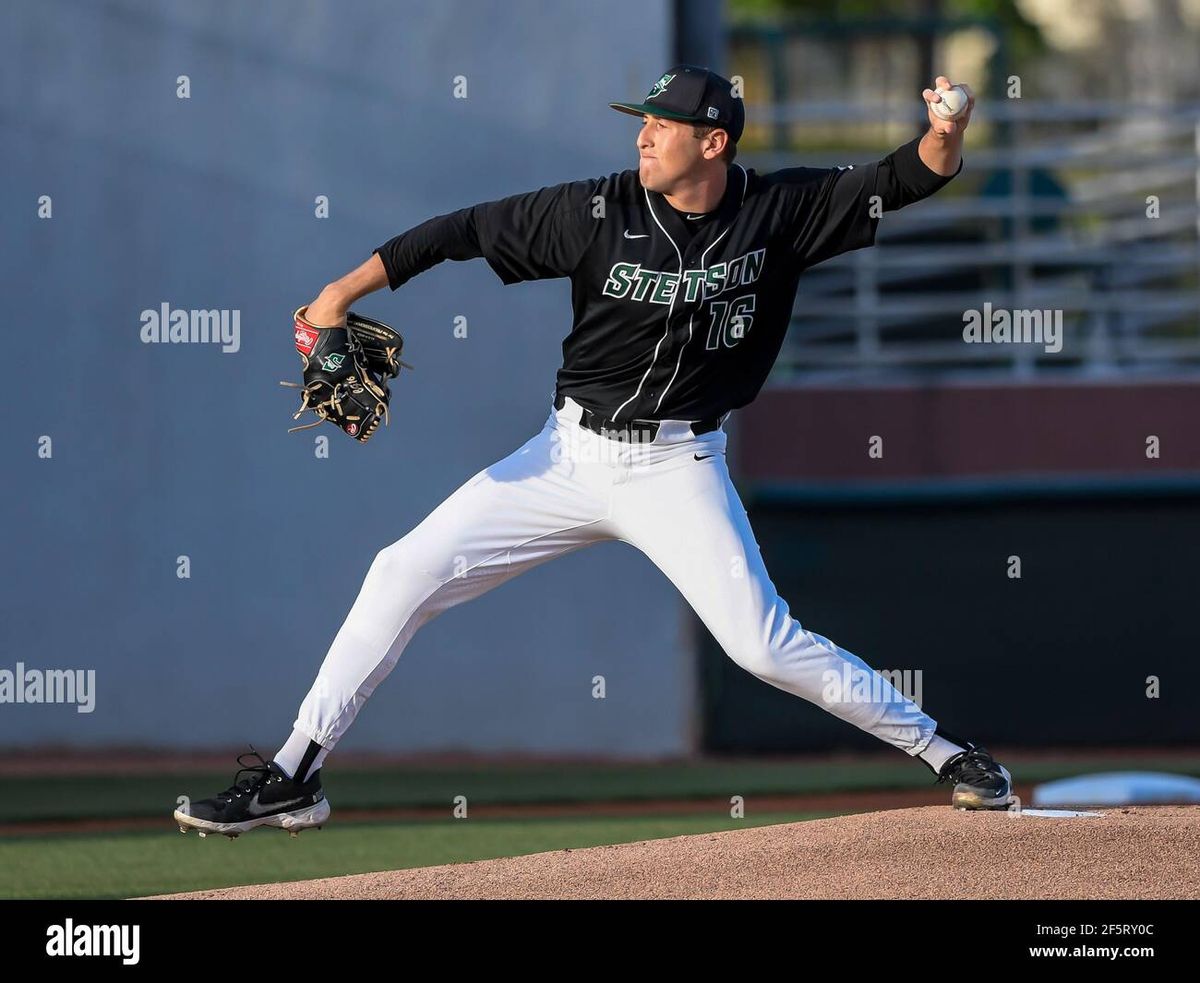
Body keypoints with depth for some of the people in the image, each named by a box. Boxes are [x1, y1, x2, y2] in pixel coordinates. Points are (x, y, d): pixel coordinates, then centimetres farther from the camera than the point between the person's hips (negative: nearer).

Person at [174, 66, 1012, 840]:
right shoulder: (603, 212, -8)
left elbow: (910, 179, -7)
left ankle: (942, 750, 3)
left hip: (677, 470, -2)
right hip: (571, 453, 3)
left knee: (762, 641, -15)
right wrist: (347, 290, -7)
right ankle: (293, 777, 4)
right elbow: (468, 230, -3)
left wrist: (948, 130, -29)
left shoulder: (778, 211, -8)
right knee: (404, 573, -3)